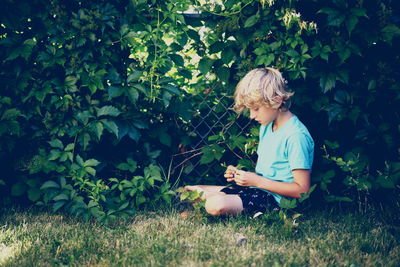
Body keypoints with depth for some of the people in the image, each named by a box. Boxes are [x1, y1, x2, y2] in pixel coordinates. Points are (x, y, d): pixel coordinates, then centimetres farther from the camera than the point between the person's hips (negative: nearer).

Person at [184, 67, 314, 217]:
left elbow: (302, 190, -20)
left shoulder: (296, 136, -17)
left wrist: (257, 181, -18)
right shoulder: (266, 127, 14)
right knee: (186, 191, 1)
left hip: (275, 198, -9)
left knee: (216, 205, -31)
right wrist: (240, 174, 2)